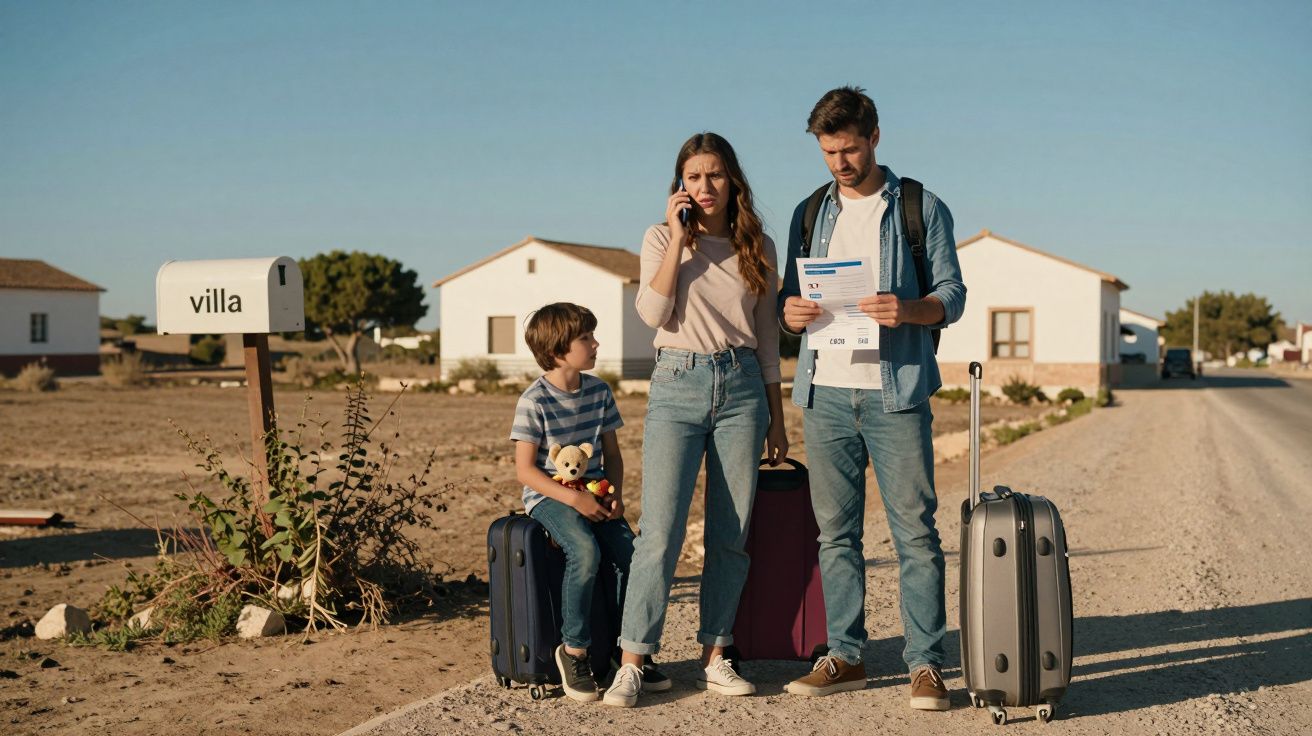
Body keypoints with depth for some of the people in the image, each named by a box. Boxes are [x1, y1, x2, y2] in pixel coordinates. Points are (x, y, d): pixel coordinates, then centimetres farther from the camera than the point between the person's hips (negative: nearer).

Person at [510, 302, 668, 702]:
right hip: (549, 495, -5)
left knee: (629, 552, -18)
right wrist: (572, 497, -21)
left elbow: (611, 452, 15)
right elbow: (525, 469, -12)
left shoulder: (599, 391, 8)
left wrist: (615, 494, -3)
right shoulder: (534, 401, -10)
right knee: (586, 552, -31)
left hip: (592, 493, 5)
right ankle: (574, 652, -15)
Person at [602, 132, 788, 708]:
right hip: (677, 385, -2)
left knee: (731, 533, 3)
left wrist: (776, 417, 14)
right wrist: (678, 236, -10)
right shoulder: (662, 238, 6)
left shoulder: (758, 247, 10)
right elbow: (652, 313, -10)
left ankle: (714, 657, 13)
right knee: (661, 530, -10)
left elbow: (767, 338, 15)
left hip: (742, 388, 2)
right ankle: (632, 664, -5)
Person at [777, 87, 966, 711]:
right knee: (836, 532, 7)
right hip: (825, 392, 4)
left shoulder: (922, 209, 5)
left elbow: (953, 295, 1)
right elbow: (789, 296, 17)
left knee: (915, 530, -4)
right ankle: (845, 655, 16)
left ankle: (925, 663, 3)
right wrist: (789, 310, -7)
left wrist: (908, 310, -20)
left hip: (894, 393, -3)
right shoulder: (810, 213, 16)